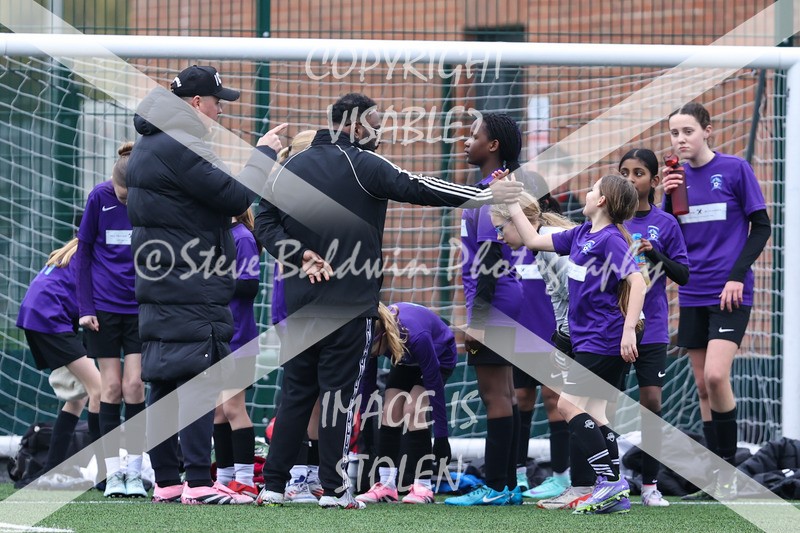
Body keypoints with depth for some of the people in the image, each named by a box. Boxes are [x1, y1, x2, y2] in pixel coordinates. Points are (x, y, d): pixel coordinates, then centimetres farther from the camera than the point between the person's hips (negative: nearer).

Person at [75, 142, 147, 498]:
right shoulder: (99, 198, -5)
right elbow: (83, 253, 2)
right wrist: (85, 308, -3)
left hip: (142, 308, 0)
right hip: (104, 307, 0)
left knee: (135, 386, -6)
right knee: (112, 387, 0)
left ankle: (134, 472, 2)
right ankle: (113, 473, 5)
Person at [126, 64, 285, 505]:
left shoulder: (146, 148, 18)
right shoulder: (179, 147, -15)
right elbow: (237, 197, -17)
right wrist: (263, 154, -4)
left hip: (157, 286, 10)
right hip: (192, 286, -10)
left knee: (163, 380, 9)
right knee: (199, 378, -11)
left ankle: (166, 481, 10)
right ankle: (198, 483, -15)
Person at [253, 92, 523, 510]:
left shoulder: (292, 167, 9)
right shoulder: (360, 164, -9)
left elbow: (265, 224, 5)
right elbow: (417, 189, -14)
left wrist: (300, 255, -4)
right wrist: (486, 195, -11)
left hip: (301, 302, 5)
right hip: (349, 302, -5)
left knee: (295, 392, 11)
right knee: (338, 391, 0)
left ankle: (273, 485, 8)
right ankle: (334, 489, 2)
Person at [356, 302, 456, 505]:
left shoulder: (416, 336, -42)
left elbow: (434, 385, -34)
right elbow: (367, 384, -13)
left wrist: (441, 436, -30)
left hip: (440, 356, -5)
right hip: (407, 360, 5)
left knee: (413, 408, -23)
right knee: (390, 409, -12)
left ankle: (423, 487, -20)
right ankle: (386, 486, -11)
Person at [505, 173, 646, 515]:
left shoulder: (611, 239, -14)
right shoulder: (581, 235, 13)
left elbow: (637, 280, -23)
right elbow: (534, 241, 22)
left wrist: (629, 329, -31)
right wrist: (511, 204, 22)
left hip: (603, 340, -9)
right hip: (588, 338, 9)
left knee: (570, 403, -13)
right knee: (594, 413, 7)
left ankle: (611, 480, -15)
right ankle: (614, 493, 7)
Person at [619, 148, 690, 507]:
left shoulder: (665, 224, 2)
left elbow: (684, 275, 2)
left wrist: (655, 254, -14)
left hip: (651, 328, -1)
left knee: (651, 402, -4)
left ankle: (650, 484, 4)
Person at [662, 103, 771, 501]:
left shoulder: (734, 169, -5)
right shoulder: (677, 175, 8)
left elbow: (761, 226, -3)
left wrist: (737, 275, -13)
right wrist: (669, 196, -8)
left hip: (729, 295, -6)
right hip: (692, 295, 6)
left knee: (715, 376, -20)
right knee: (703, 387, 6)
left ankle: (729, 472, -8)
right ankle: (718, 482, 13)